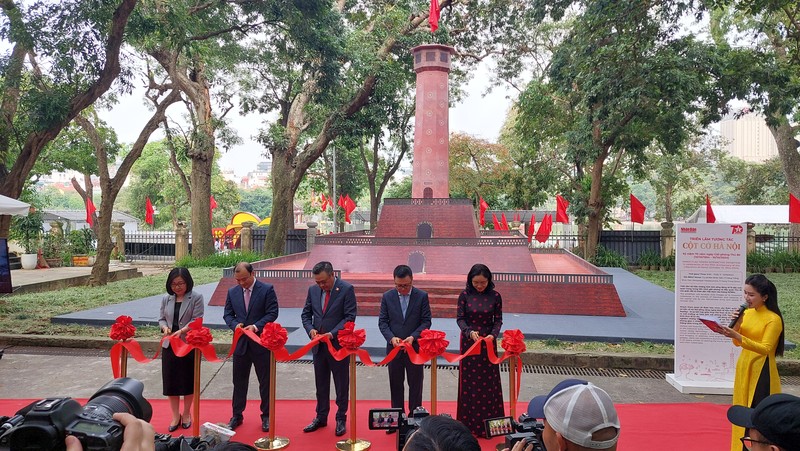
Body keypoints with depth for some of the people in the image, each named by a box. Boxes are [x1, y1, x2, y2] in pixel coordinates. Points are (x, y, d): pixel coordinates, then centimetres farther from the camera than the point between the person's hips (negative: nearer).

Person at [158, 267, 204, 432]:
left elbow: (196, 320, -12)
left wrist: (182, 331, -27)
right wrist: (165, 327, -11)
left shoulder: (196, 298, -6)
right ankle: (175, 416, 21)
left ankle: (186, 414, 26)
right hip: (169, 345, 4)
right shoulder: (166, 299, 8)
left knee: (188, 380, 7)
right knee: (170, 381, 6)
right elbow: (161, 318, 11)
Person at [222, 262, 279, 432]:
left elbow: (272, 313, -11)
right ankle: (237, 415, 27)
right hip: (240, 342, 4)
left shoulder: (267, 289, -8)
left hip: (261, 343, -4)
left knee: (265, 381, 7)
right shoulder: (232, 292, 5)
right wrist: (235, 325, -12)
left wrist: (256, 326, -23)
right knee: (239, 381, 13)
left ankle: (266, 416, 20)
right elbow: (228, 314, 9)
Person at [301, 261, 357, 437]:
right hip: (318, 344, 5)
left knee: (341, 384, 7)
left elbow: (350, 317, -13)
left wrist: (332, 333, -21)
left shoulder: (346, 289, -11)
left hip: (338, 344, -5)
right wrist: (310, 329, -9)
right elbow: (306, 314, 10)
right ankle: (321, 417, 29)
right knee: (321, 383, 16)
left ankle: (341, 418, 21)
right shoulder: (313, 290, 4)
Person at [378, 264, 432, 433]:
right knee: (395, 384, 11)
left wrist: (413, 337, -18)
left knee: (415, 384, 7)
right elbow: (382, 321, 1)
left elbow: (426, 321, -4)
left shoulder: (422, 296, -5)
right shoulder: (387, 297, 0)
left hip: (415, 347, -2)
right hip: (393, 347, 2)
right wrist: (391, 337, -15)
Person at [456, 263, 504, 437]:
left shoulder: (495, 296, -4)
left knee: (489, 381, 3)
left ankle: (489, 421, 15)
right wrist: (469, 331, -23)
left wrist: (493, 334, -19)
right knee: (469, 381, 4)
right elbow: (460, 318, -6)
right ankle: (469, 422, 14)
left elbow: (498, 320, 0)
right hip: (469, 342, 0)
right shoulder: (465, 295, -5)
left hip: (488, 343, 0)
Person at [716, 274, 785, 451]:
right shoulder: (747, 313, 6)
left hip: (761, 371, -7)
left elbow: (765, 349, -21)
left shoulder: (773, 319, -14)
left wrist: (737, 335, -31)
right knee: (743, 409, 13)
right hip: (743, 366, 7)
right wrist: (736, 325, -7)